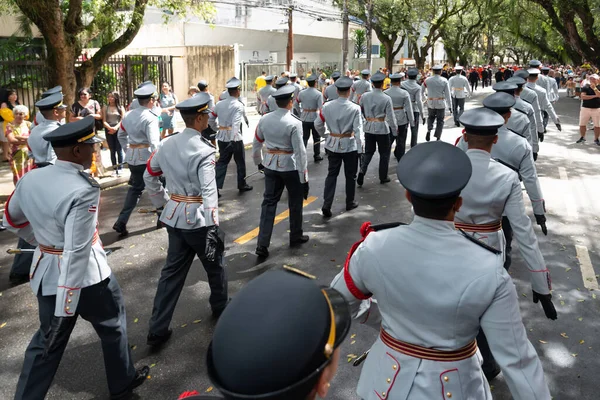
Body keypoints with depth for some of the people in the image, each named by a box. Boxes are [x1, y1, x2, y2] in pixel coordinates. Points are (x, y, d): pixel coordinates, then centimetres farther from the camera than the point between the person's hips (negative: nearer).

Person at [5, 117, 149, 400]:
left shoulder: (30, 179, -3)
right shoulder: (83, 191, -27)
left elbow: (11, 219, 15)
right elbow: (76, 253, -29)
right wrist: (64, 309, -23)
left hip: (47, 274, 6)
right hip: (87, 278, -6)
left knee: (47, 342, 22)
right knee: (113, 327, 20)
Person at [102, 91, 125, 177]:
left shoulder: (121, 108, 4)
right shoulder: (105, 108, 8)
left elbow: (122, 120, -2)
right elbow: (104, 121, 2)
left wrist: (116, 128, -17)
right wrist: (110, 128, -16)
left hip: (118, 130, -2)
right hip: (109, 130, 2)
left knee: (119, 150, -3)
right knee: (112, 150, 5)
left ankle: (120, 168, 2)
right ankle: (114, 169, 7)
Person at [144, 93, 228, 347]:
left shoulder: (166, 145, 4)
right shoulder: (204, 151, -19)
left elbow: (149, 176, 15)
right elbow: (209, 193, -26)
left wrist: (163, 203, 22)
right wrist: (213, 229, -24)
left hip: (174, 218, 6)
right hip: (198, 220, -6)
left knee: (172, 271, 13)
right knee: (215, 265, 18)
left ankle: (158, 330, 15)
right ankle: (220, 308, 41)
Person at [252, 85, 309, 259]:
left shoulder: (264, 120, -2)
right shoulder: (294, 123, -17)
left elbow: (256, 144, 9)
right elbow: (300, 152, -17)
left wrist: (258, 162, 26)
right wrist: (304, 178, -11)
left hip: (270, 166, 4)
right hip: (290, 167, -4)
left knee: (269, 202, 8)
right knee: (295, 202, 16)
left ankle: (262, 245, 4)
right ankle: (296, 237, 32)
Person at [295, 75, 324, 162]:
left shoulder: (302, 93, 0)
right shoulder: (318, 94, -13)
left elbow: (295, 104, 8)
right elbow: (321, 108, -16)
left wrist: (300, 114, 15)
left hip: (305, 118, 3)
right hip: (315, 118, -3)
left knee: (305, 137, 12)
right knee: (316, 138, 11)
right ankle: (317, 156, 18)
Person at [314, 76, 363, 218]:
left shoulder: (327, 106, -5)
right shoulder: (355, 108, -14)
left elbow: (317, 124, 4)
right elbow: (358, 130, -16)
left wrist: (325, 136, 21)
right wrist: (360, 149, -10)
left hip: (332, 145, 3)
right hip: (350, 146, -3)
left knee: (331, 174, 10)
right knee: (350, 175, 14)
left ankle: (326, 205, 0)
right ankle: (350, 203, 28)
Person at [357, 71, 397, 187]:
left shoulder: (364, 96, -4)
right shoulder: (386, 99, -14)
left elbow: (360, 111, 10)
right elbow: (391, 117, -12)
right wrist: (395, 131, -2)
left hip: (368, 127, 3)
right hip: (382, 128, -3)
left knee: (368, 151, 15)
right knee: (384, 152, 12)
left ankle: (362, 170, -6)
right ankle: (383, 177, 20)